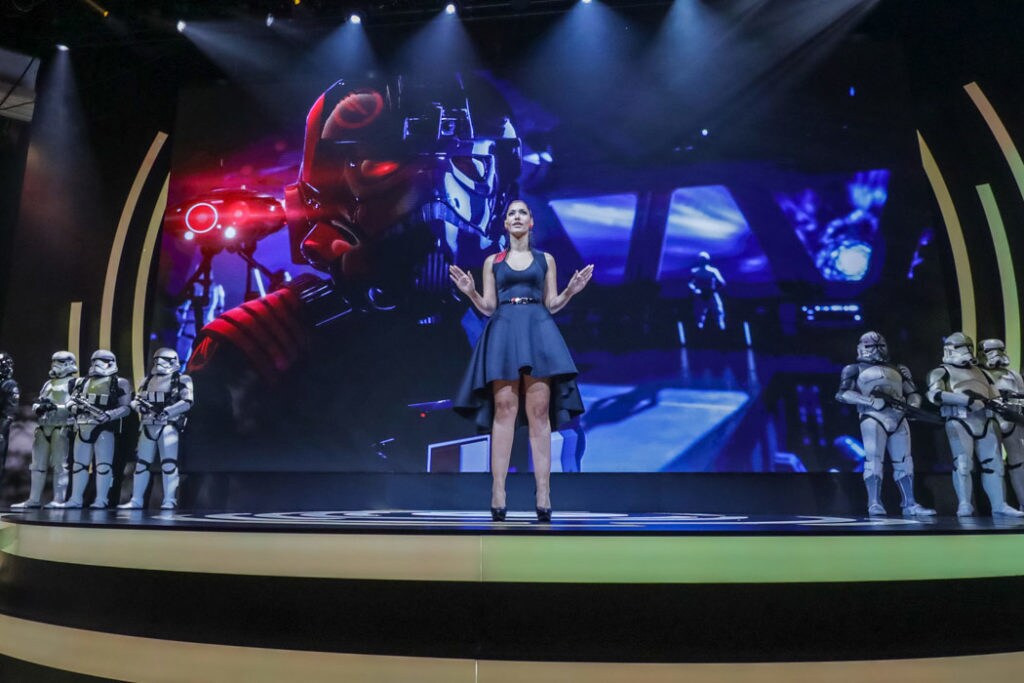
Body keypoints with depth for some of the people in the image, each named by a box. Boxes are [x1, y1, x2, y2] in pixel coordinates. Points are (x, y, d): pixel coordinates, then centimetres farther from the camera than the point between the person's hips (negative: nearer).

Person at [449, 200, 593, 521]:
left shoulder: (545, 259, 16)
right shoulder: (492, 261, 15)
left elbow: (552, 305, 12)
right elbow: (488, 307, 10)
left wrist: (570, 290, -6)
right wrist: (471, 292, -8)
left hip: (538, 331, 0)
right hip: (503, 332, 0)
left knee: (539, 411, -7)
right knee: (504, 410, -10)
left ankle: (543, 494, -8)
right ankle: (497, 493, -9)